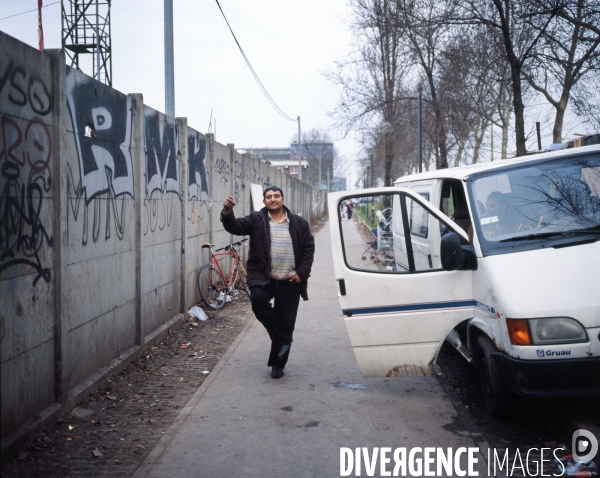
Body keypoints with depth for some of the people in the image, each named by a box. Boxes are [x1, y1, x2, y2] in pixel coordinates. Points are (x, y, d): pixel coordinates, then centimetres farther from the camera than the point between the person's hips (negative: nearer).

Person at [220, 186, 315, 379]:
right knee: (258, 298, -32)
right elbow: (235, 227, -11)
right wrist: (227, 213, -32)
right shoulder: (256, 220, 3)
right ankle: (282, 339, -12)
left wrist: (302, 272, -4)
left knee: (287, 324, 3)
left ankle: (278, 364, 22)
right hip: (263, 277, -1)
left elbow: (309, 247, 6)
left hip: (289, 282, 1)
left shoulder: (298, 223, 6)